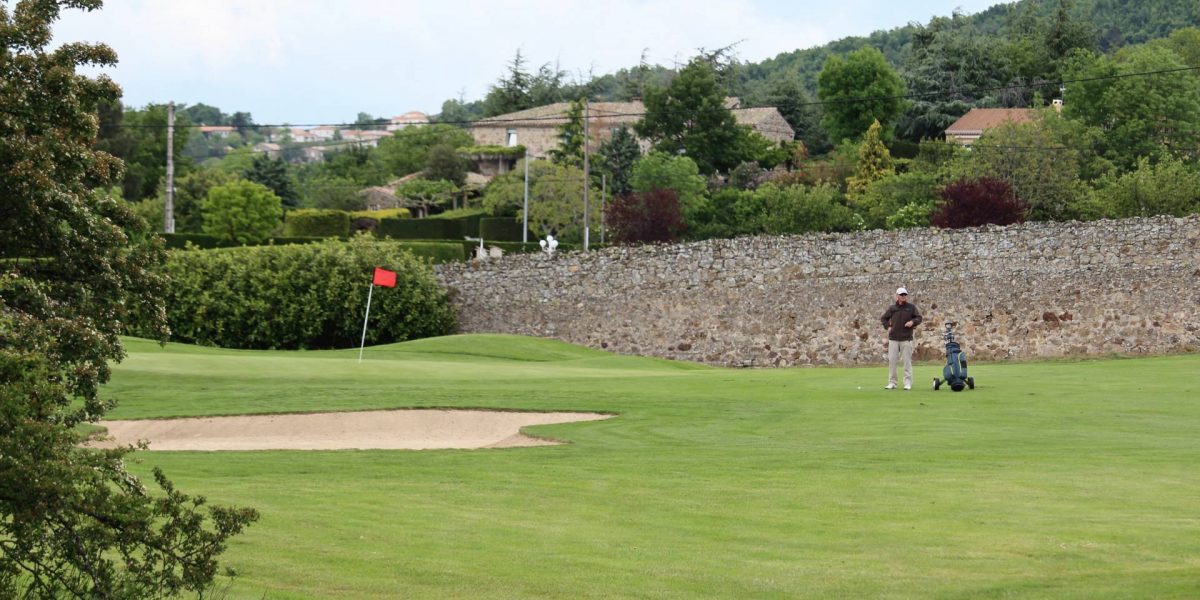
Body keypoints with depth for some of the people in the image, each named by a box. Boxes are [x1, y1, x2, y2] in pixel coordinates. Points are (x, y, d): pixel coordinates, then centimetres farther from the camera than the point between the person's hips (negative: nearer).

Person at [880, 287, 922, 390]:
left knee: (907, 361, -3)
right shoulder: (892, 308, 8)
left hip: (906, 338, -2)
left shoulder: (911, 307, 4)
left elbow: (919, 318, 8)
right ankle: (892, 383, 6)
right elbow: (883, 318, 20)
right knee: (891, 360, 0)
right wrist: (887, 327, 4)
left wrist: (913, 322, -12)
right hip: (893, 338, 2)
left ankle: (908, 383, 0)